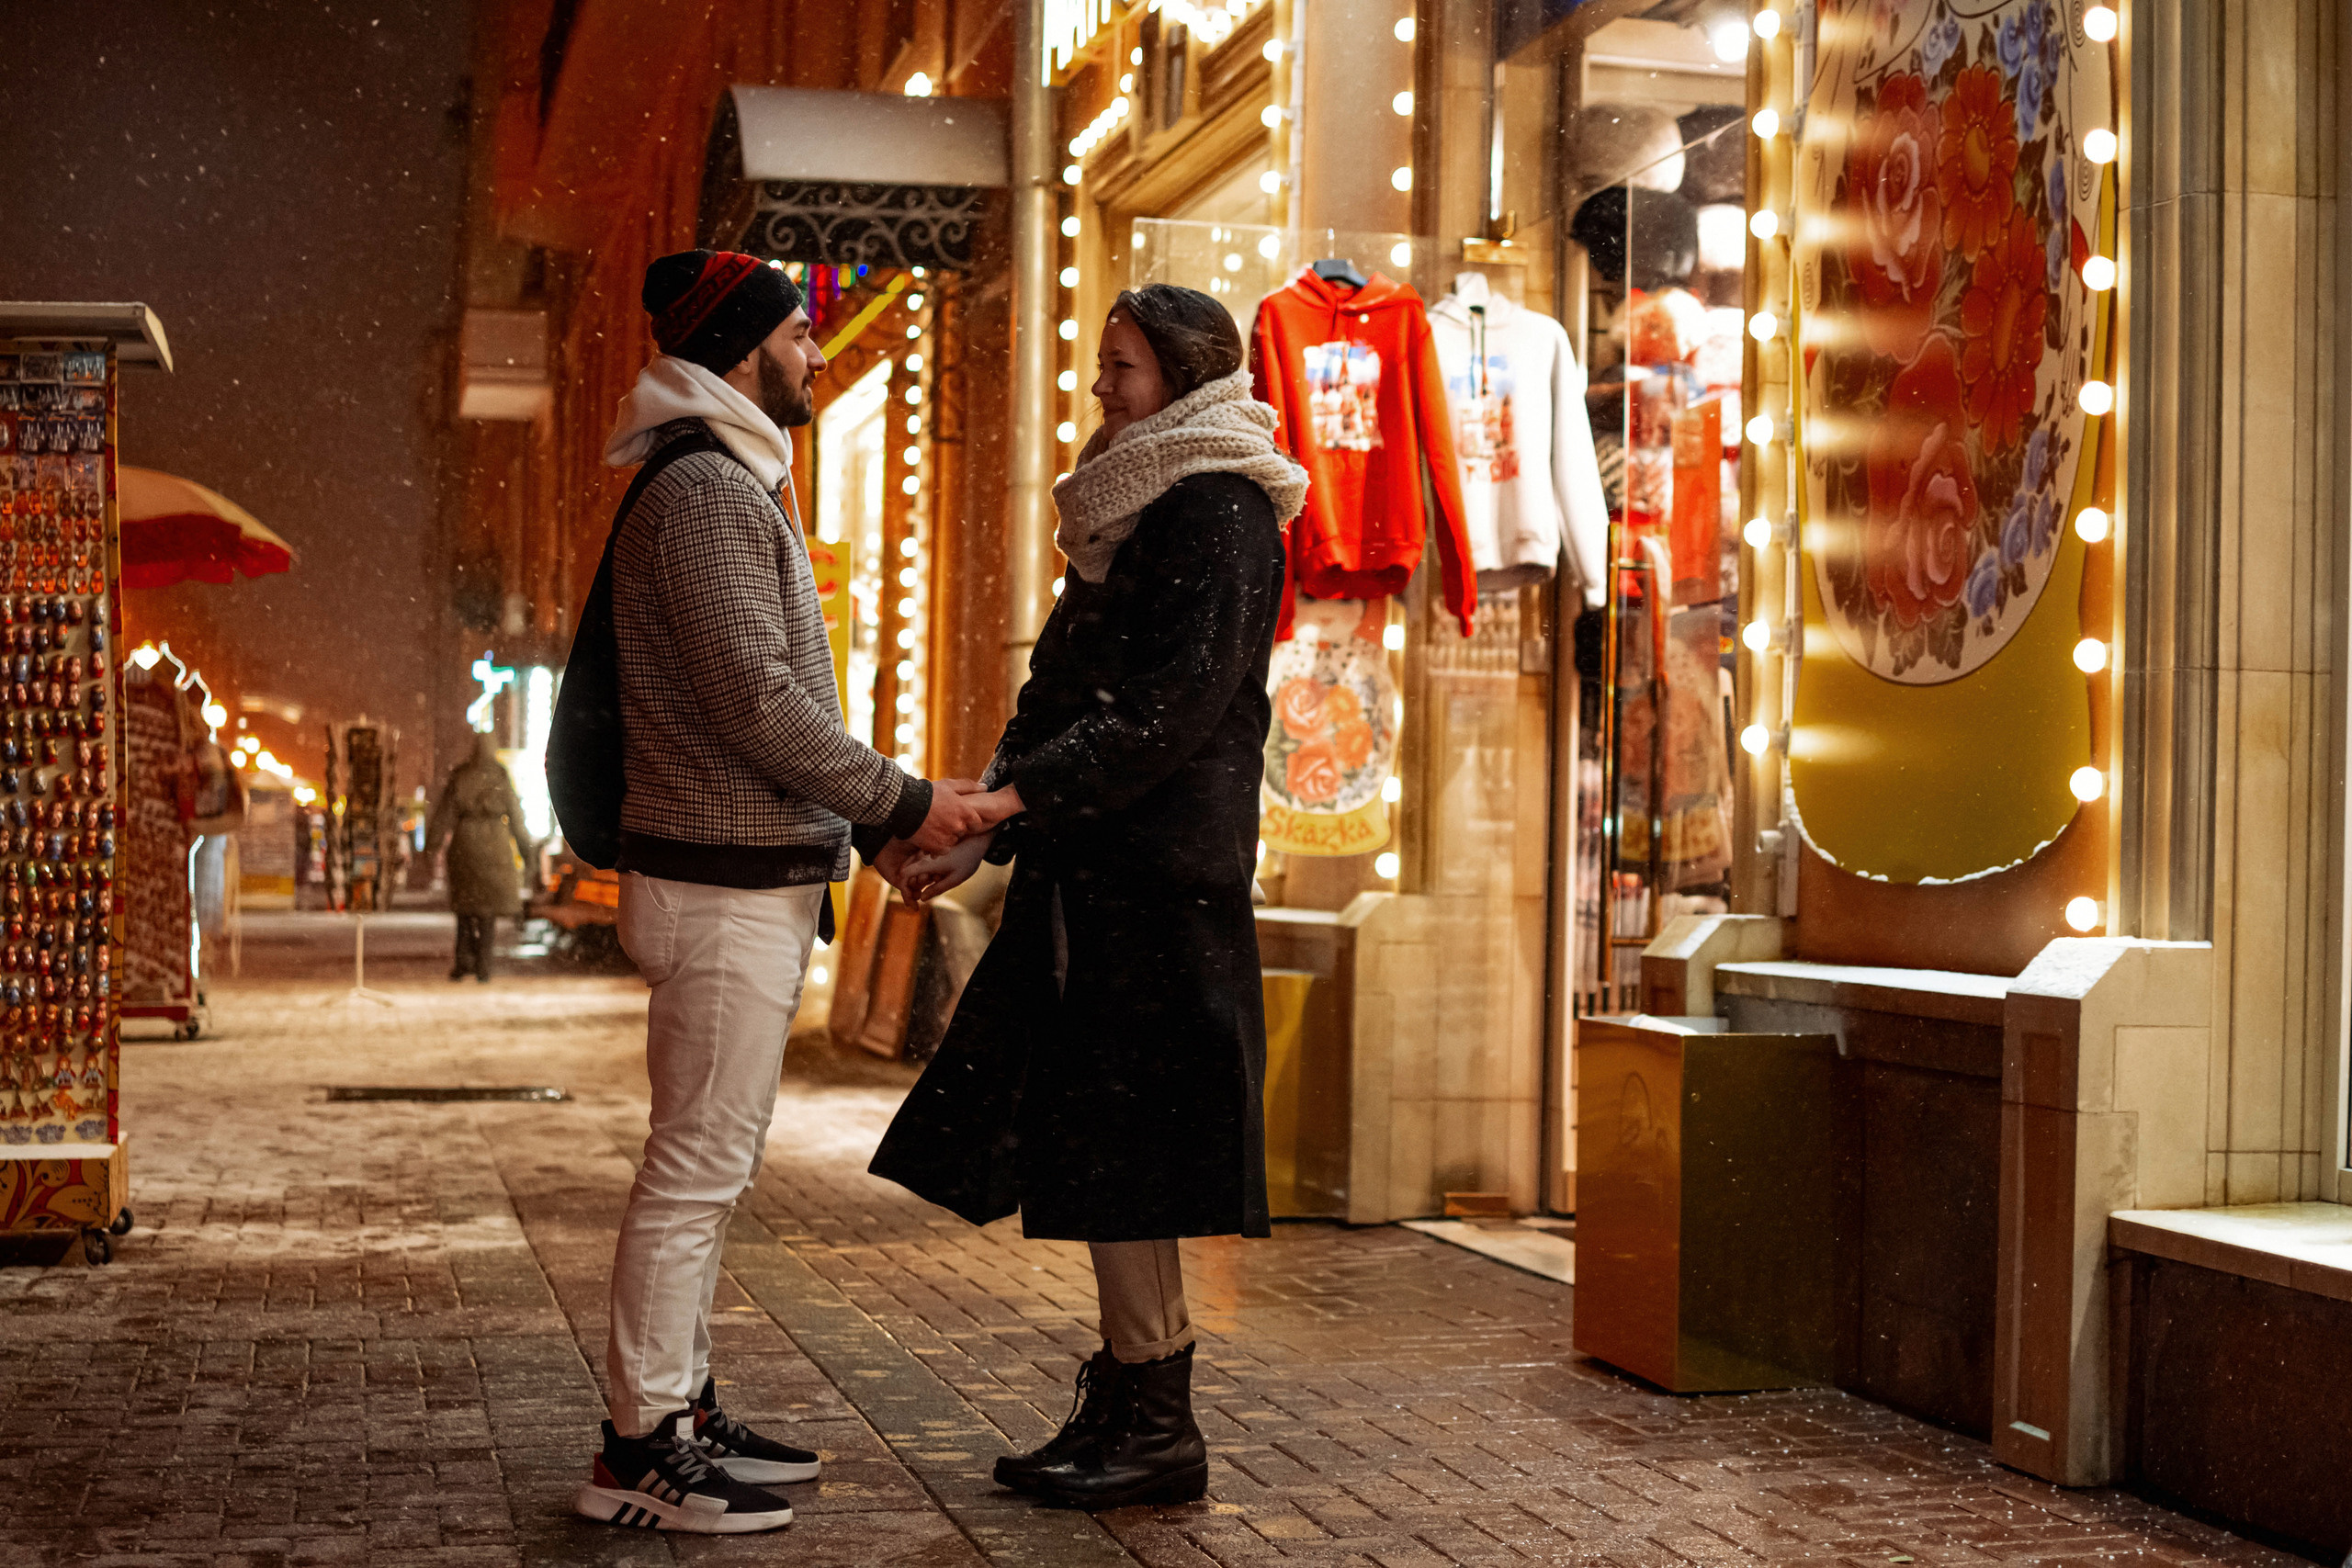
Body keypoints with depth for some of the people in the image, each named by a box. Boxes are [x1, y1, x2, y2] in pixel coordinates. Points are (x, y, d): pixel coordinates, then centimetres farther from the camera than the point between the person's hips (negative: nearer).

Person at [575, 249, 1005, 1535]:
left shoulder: (731, 486, 20)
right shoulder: (703, 489, -14)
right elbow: (758, 701, -20)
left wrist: (879, 817, 15)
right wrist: (901, 804, -13)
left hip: (751, 879, 11)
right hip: (725, 887, -11)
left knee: (705, 1166, 15)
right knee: (696, 1167, -6)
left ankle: (679, 1411, 24)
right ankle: (640, 1448, 1)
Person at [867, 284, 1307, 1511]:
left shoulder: (1216, 509, -9)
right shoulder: (1128, 514, 20)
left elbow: (1174, 707, -19)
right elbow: (1064, 702, 20)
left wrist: (1003, 799, -22)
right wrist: (978, 840, 11)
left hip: (1160, 877, -9)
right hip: (1095, 870, 9)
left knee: (1117, 1149, -7)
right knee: (1087, 1147, 9)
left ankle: (1158, 1430, 1)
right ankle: (1120, 1408, 17)